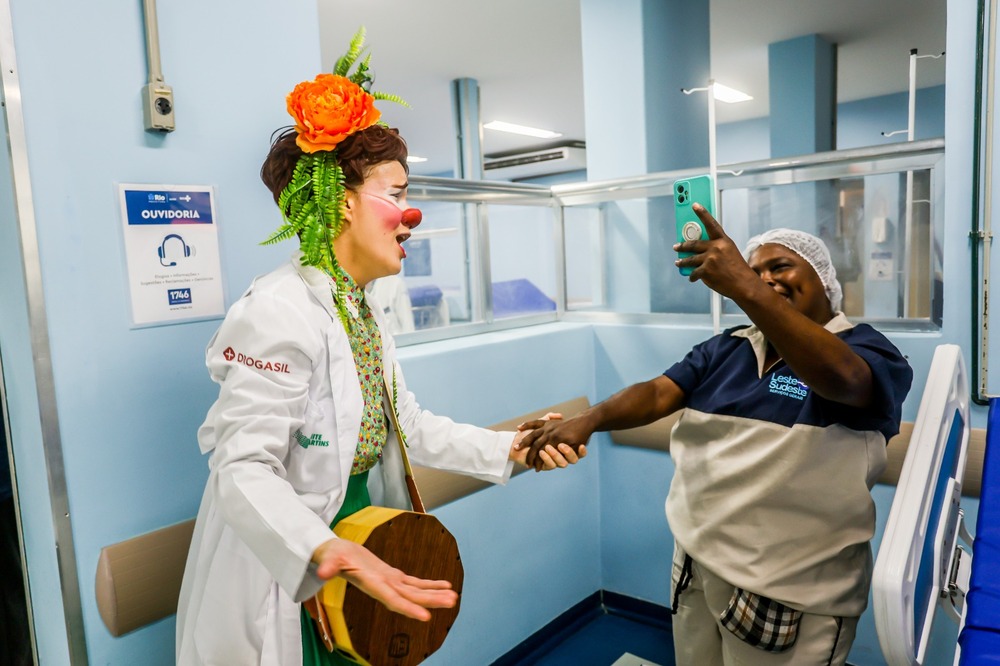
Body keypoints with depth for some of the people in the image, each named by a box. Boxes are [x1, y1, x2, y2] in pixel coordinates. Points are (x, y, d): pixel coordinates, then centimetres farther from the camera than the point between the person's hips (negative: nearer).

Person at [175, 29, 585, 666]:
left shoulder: (368, 313, 7)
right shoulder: (283, 309, -23)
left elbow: (411, 425, 8)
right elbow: (243, 468, -28)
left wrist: (511, 447, 1)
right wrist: (327, 552, -43)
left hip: (358, 550, 8)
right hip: (285, 584, -8)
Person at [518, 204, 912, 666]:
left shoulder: (868, 351, -8)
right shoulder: (725, 349, 8)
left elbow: (838, 378, -32)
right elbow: (658, 394, -5)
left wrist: (742, 288, -42)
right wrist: (589, 419, -25)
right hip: (696, 566, 5)